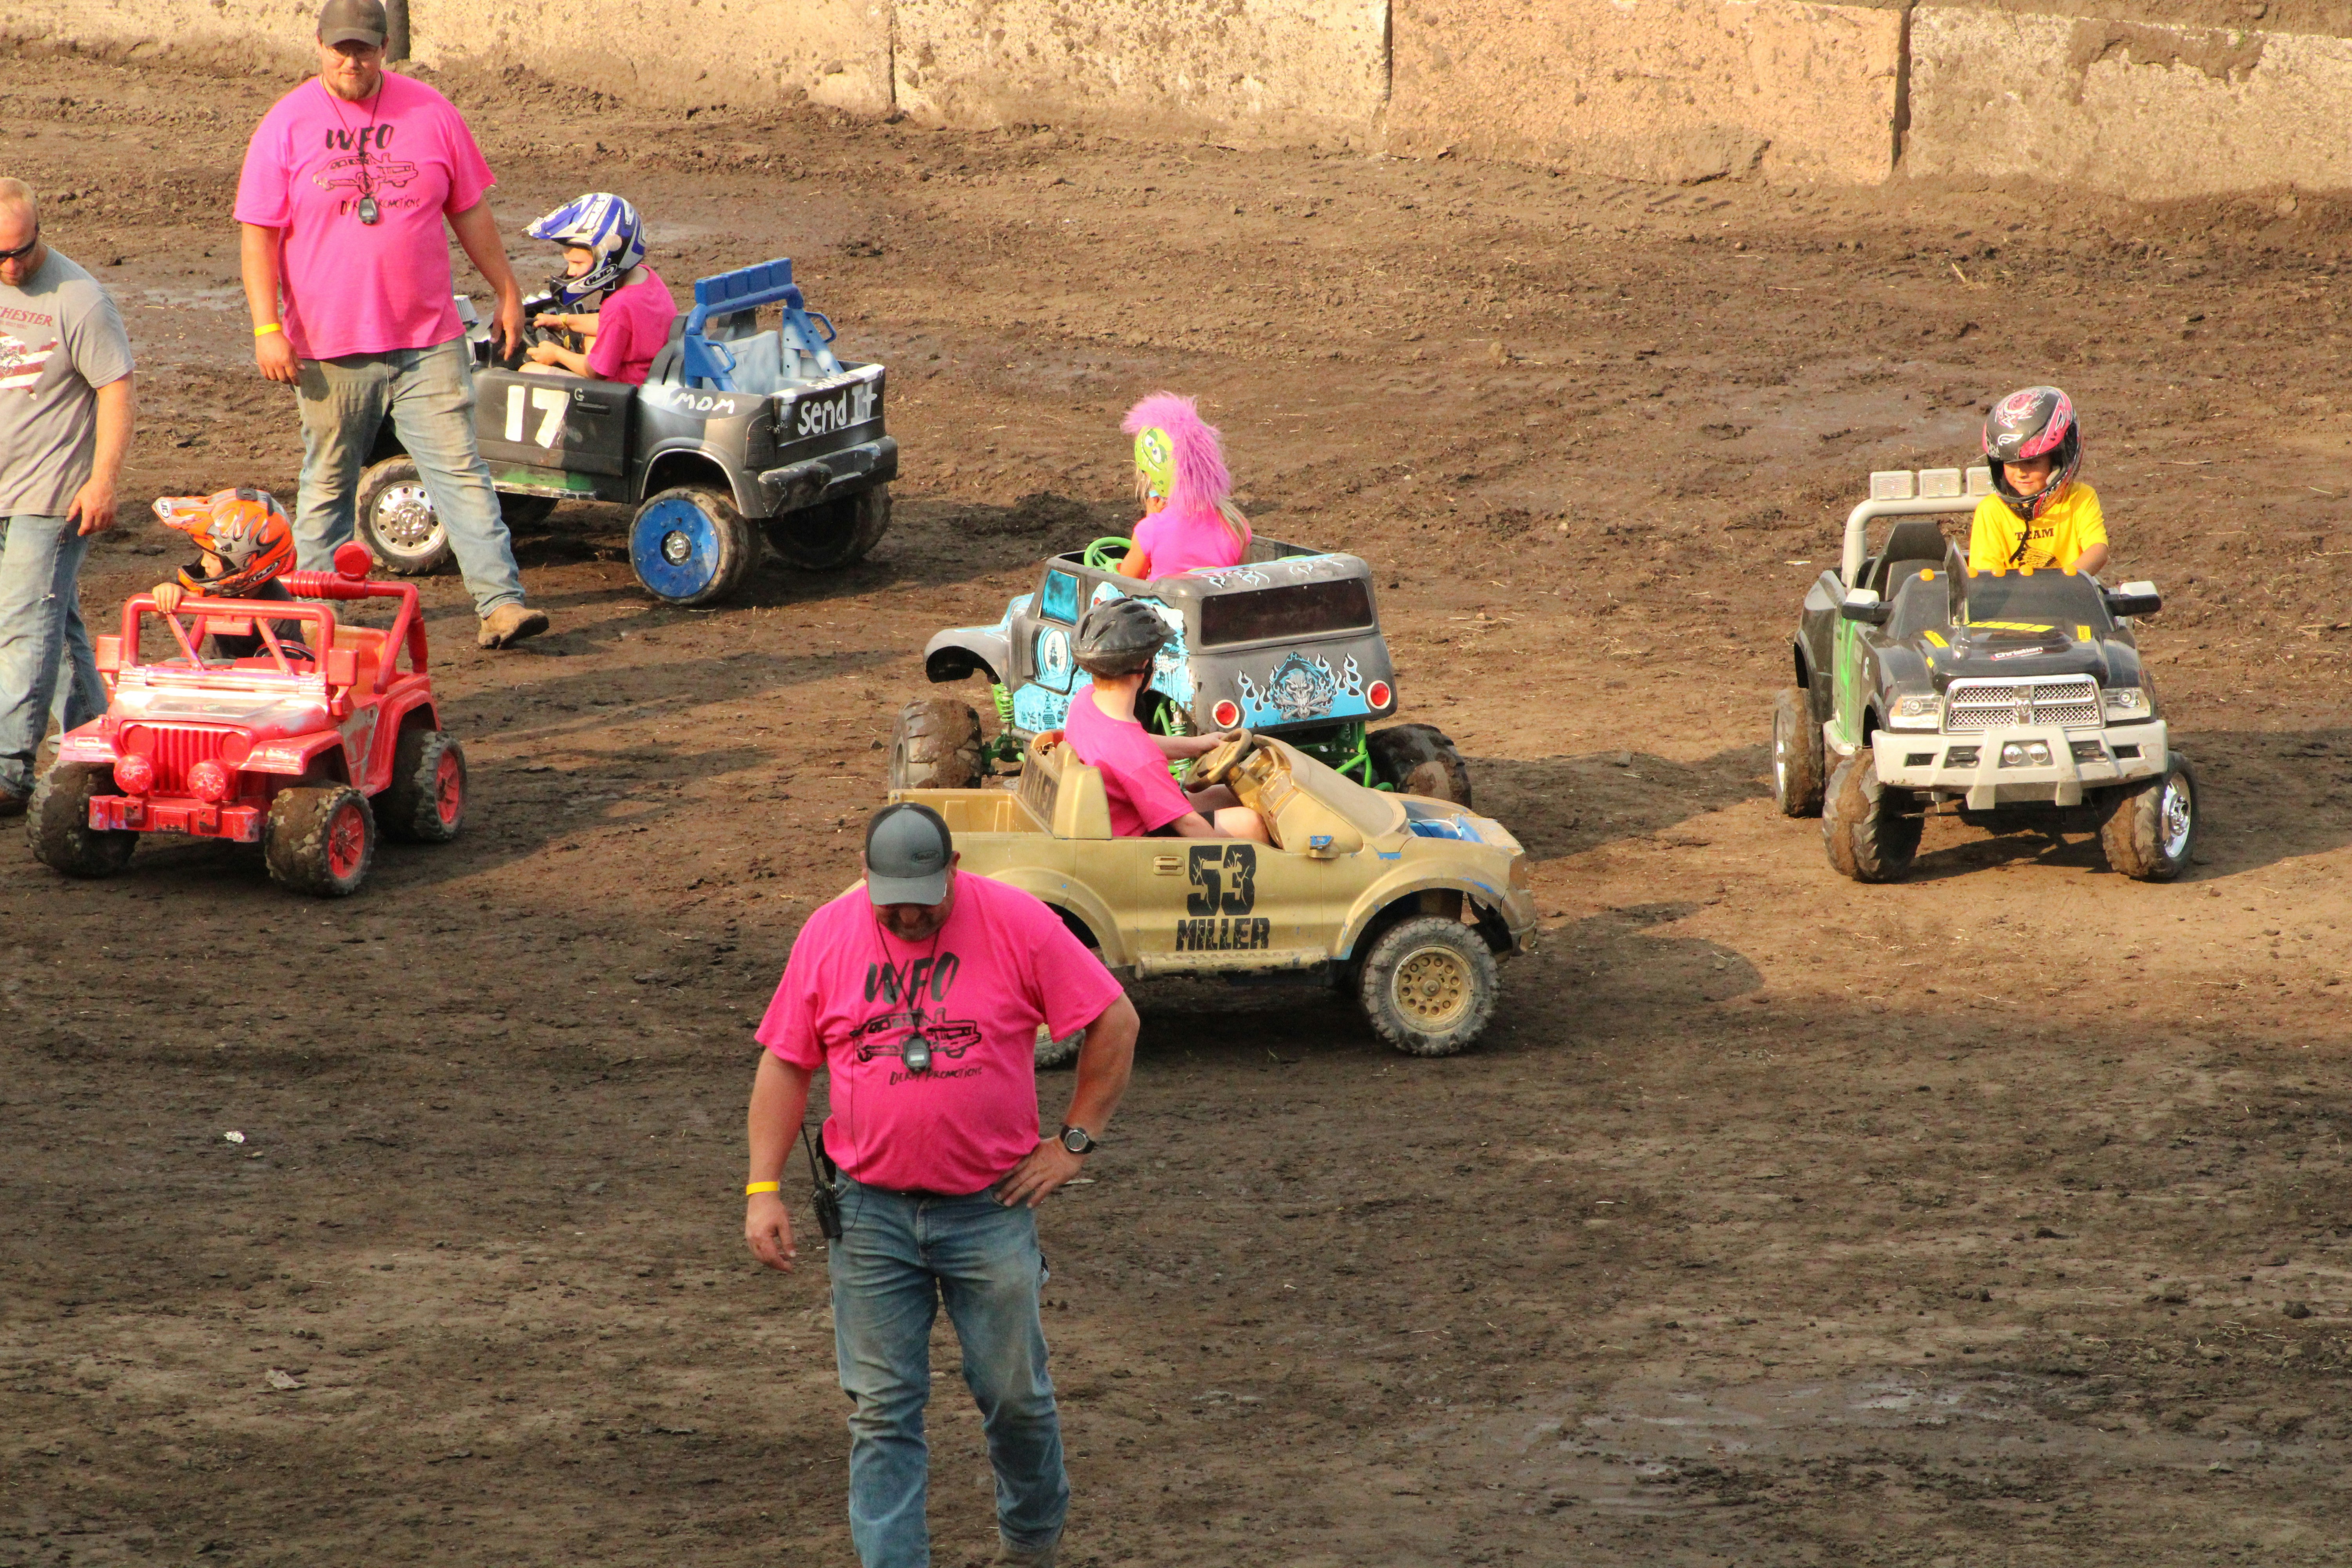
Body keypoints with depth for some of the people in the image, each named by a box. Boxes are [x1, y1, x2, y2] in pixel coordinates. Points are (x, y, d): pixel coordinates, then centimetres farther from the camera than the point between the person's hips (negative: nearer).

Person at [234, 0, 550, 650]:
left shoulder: (431, 115, 5)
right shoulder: (287, 126, -1)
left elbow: (470, 212, 14)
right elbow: (259, 236, -3)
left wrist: (508, 292, 15)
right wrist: (267, 328, -11)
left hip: (429, 340, 1)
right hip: (330, 348, -1)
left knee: (461, 472, -4)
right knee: (327, 484, 9)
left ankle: (500, 602, -7)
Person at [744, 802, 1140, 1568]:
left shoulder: (1017, 923, -8)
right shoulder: (827, 936, -1)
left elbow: (1114, 1022, -3)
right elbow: (785, 1064, 5)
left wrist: (1074, 1140, -4)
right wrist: (763, 1188, -1)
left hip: (991, 1205, -1)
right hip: (869, 1211, 1)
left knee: (1014, 1392, 9)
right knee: (881, 1410, 1)